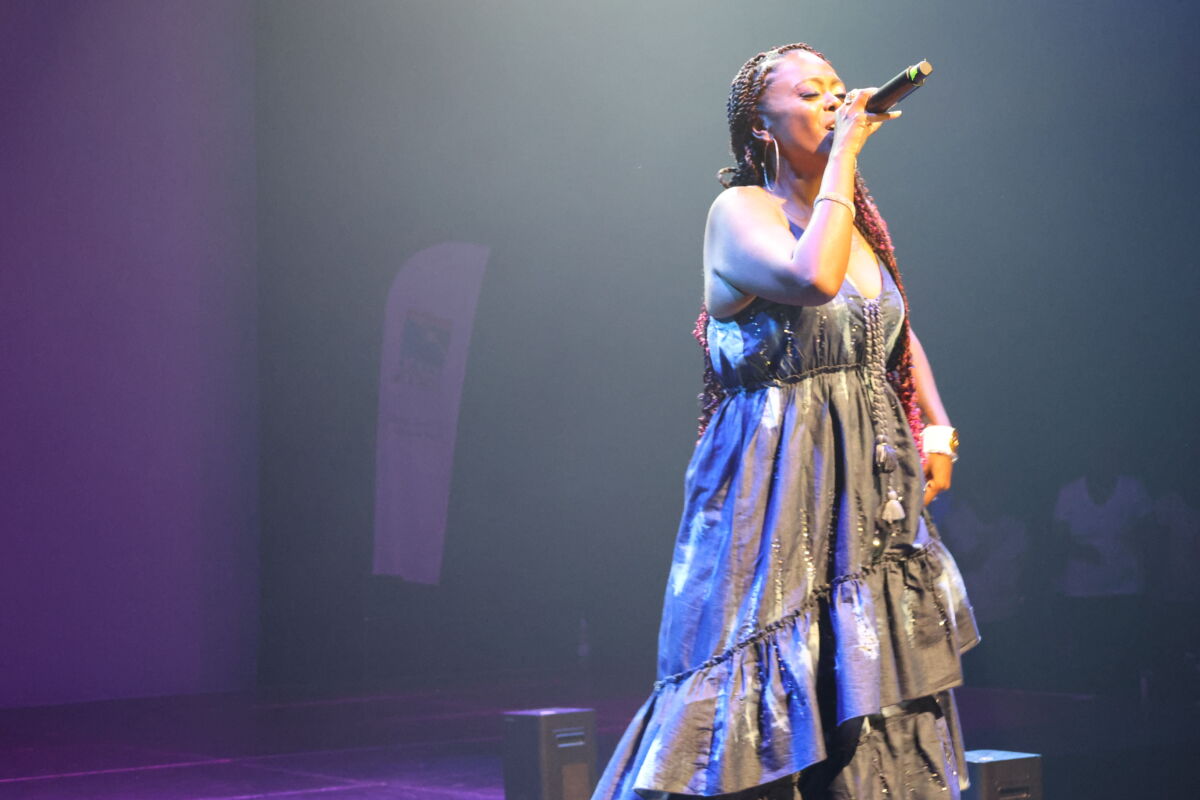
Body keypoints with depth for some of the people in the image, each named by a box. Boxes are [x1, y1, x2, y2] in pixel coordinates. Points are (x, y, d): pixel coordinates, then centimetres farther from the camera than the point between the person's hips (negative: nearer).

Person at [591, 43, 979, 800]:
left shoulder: (860, 219, 13)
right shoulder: (739, 212, -9)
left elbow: (899, 336, 25)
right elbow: (812, 278, -29)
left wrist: (938, 427, 10)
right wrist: (843, 155, -20)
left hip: (871, 494, 7)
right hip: (777, 490, -7)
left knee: (871, 715, 7)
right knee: (773, 704, -7)